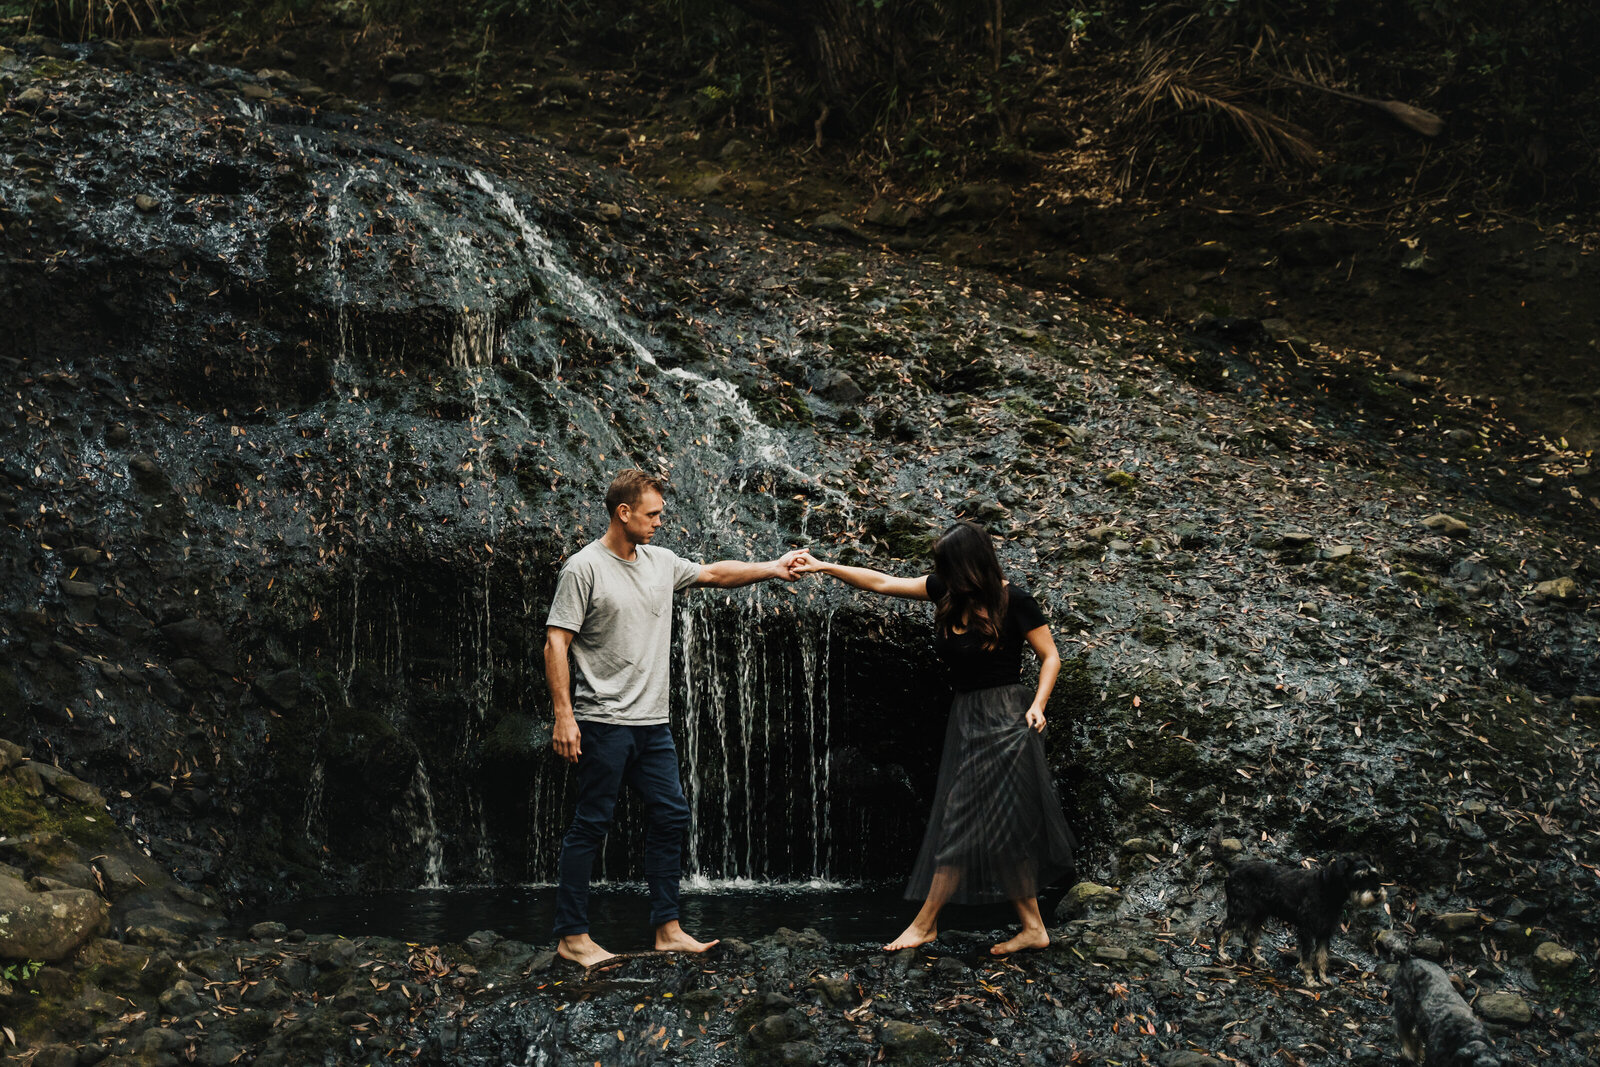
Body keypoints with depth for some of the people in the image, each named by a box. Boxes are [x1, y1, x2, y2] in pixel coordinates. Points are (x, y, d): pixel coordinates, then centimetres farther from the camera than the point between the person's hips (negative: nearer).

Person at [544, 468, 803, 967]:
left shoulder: (661, 562, 10)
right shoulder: (584, 568, -9)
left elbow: (715, 573, 25)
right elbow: (556, 645, -12)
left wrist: (771, 568, 13)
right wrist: (563, 716, -17)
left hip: (652, 721, 7)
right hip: (603, 723, -7)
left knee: (671, 815, 6)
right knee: (591, 825, -2)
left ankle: (668, 929, 14)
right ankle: (571, 936, 6)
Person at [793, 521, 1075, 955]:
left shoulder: (1014, 602, -11)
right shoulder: (947, 591, 5)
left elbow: (1050, 656, -3)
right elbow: (883, 583, 9)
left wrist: (1038, 704, -17)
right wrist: (824, 567, 6)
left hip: (1004, 722, -7)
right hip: (965, 719, 7)